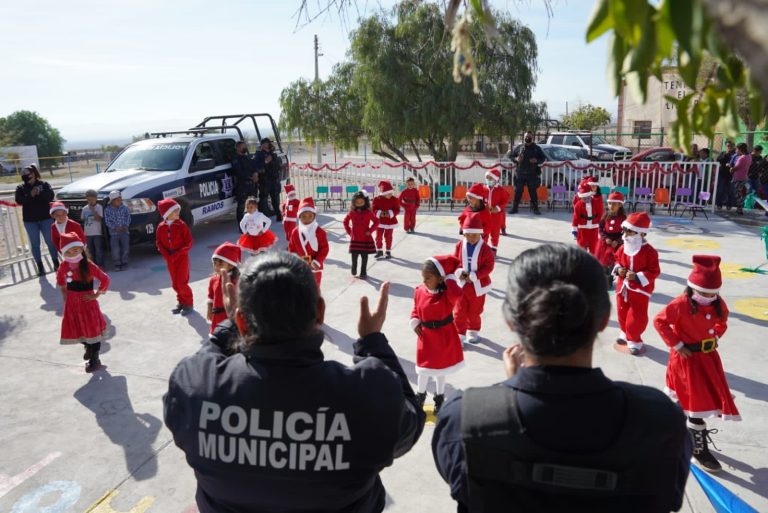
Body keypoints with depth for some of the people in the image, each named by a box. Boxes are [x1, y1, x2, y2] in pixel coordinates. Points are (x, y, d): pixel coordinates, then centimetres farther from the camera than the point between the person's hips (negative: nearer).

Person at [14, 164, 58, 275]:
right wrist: (30, 195, -26)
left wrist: (40, 192, -29)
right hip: (30, 221, 1)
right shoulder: (20, 188, 4)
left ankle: (56, 264, 18)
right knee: (35, 244, 5)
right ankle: (40, 267, 12)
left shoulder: (44, 184, 2)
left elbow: (50, 196, -12)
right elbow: (19, 200, -11)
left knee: (50, 241, 5)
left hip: (46, 218, -1)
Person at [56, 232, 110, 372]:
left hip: (87, 302, -4)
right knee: (76, 329, 12)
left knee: (93, 329, 3)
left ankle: (94, 359, 15)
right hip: (72, 303, 4)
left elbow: (105, 279, -14)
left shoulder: (88, 265, -17)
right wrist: (65, 293, 13)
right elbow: (60, 280, 19)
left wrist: (96, 295, -11)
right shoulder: (64, 266, -4)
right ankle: (88, 347, 42)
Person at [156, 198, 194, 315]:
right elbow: (159, 243, 6)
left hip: (182, 257, -4)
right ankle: (181, 301, 28)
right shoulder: (161, 227, 0)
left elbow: (189, 243, -11)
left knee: (182, 282, -6)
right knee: (175, 283, 10)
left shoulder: (181, 225, -11)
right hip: (169, 259, 4)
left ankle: (188, 303, 11)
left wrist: (177, 254, -16)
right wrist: (166, 255, -9)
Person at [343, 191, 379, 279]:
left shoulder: (368, 212, -6)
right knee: (354, 256, 5)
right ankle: (354, 270, 26)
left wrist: (370, 231, -8)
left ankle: (363, 273, 13)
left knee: (364, 256, 4)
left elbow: (376, 222, -1)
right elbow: (345, 222, 13)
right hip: (354, 238, 1)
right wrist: (349, 231, 5)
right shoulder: (352, 212, 0)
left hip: (366, 238, -1)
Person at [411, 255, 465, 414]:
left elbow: (457, 296, -44)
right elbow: (416, 309, 8)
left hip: (445, 336, -2)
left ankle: (439, 398, 39)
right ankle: (420, 395, 37)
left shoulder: (447, 293, -20)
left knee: (441, 367, 16)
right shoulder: (419, 291, -8)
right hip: (426, 336, 2)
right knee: (424, 368, 10)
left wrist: (449, 278, -33)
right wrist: (415, 323, -7)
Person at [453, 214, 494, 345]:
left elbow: (488, 267, -15)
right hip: (462, 283, 2)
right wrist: (459, 272, -16)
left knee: (475, 311, 15)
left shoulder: (485, 249, -15)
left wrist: (473, 276, -21)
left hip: (478, 285, -2)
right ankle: (459, 334, 17)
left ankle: (473, 331, 36)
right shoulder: (460, 245, -6)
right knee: (459, 311, 5)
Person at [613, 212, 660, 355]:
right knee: (622, 313, 18)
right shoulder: (623, 248, -1)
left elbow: (654, 271, -17)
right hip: (623, 287, 6)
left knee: (636, 317, -2)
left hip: (640, 290, -6)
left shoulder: (649, 251, -18)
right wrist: (618, 269, -6)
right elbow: (618, 261, 16)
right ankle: (625, 334, 41)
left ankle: (634, 341, 15)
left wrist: (636, 277, -25)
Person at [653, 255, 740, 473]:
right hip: (687, 358, -7)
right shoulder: (681, 304, -23)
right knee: (698, 403, -3)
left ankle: (689, 431, 43)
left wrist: (716, 338, 3)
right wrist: (677, 345, -18)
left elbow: (722, 321, 17)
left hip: (709, 356, 7)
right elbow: (659, 321, -21)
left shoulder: (717, 303, -3)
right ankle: (699, 448, 11)